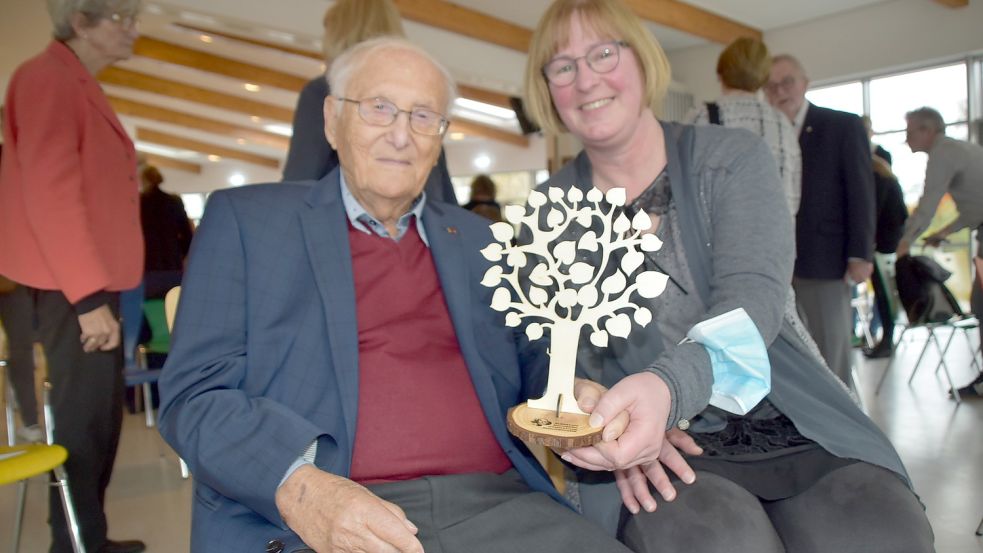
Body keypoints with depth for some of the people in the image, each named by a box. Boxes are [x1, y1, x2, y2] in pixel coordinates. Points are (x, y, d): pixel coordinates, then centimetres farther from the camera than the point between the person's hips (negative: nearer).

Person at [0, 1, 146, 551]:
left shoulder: (80, 85, 18)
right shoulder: (48, 78, -11)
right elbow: (50, 194, -19)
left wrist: (99, 289, 14)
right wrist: (88, 296, -21)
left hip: (91, 282, 10)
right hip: (74, 290, -10)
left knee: (100, 417, 15)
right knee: (83, 420, -3)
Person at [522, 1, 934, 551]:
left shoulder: (734, 158, 2)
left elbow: (754, 296, -14)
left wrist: (670, 384, -34)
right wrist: (600, 420, -22)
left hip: (790, 426, 1)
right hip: (650, 448, -1)